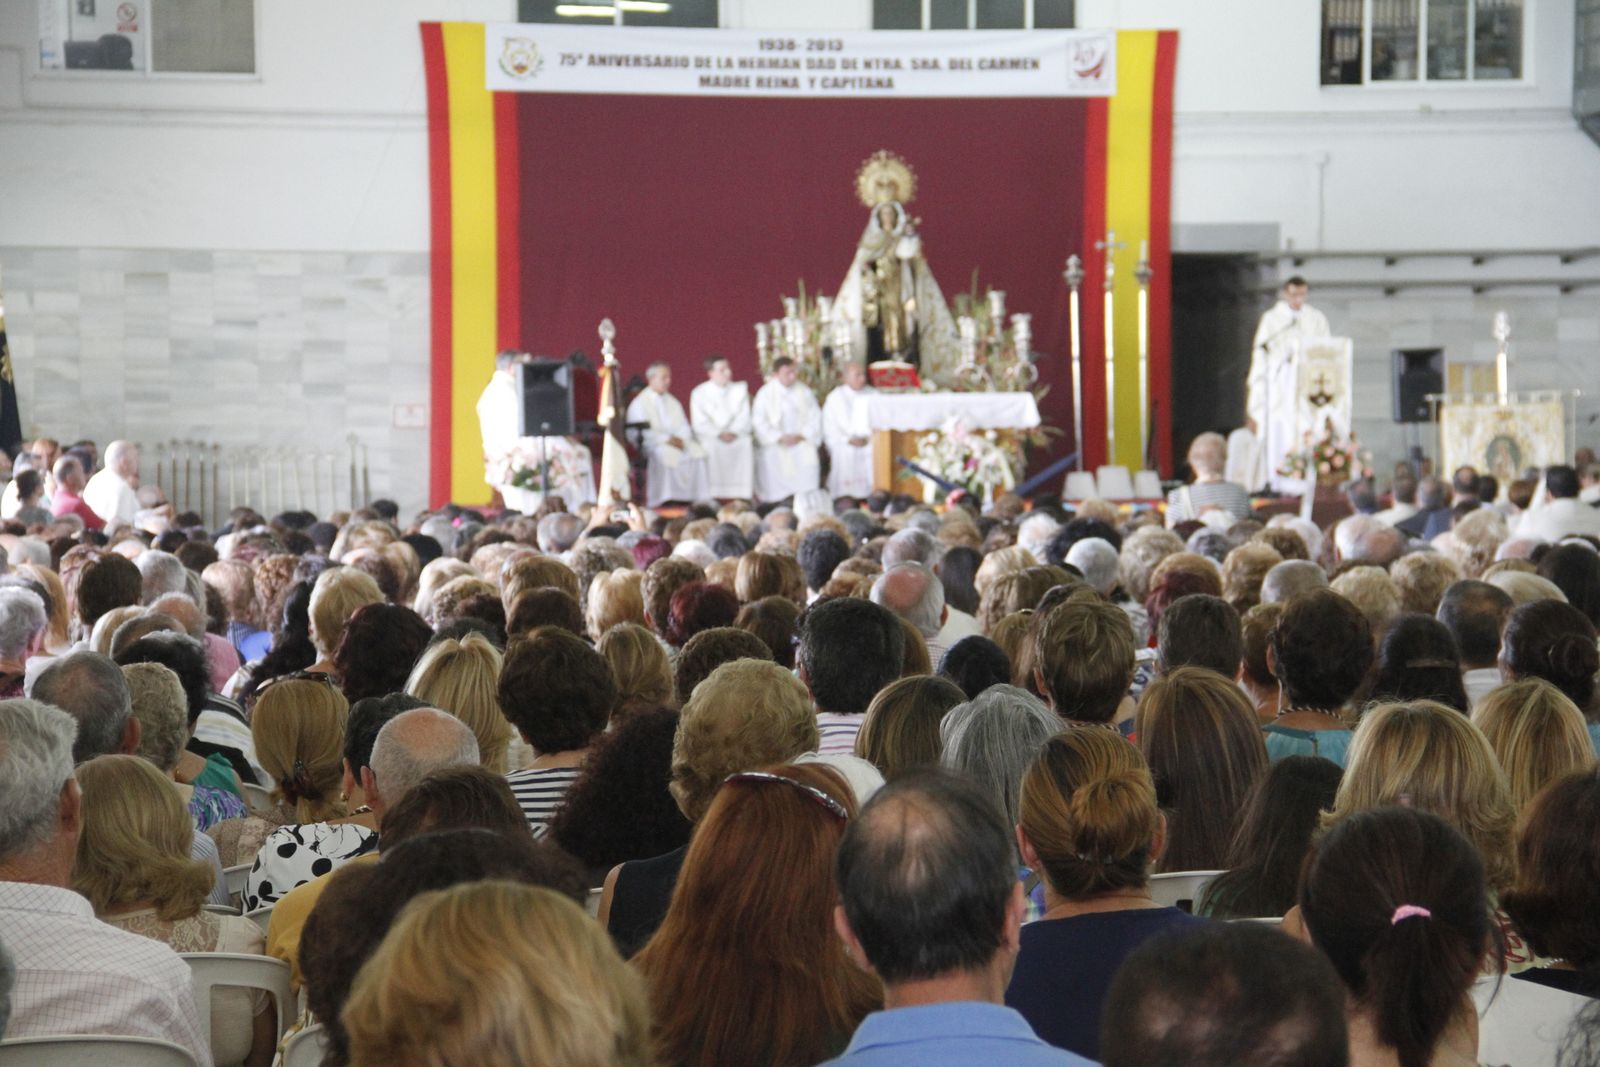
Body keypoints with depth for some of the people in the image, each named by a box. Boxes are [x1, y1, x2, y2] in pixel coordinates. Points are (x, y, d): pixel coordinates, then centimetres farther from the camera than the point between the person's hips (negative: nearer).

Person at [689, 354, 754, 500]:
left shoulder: (740, 389, 12)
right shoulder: (699, 393, 3)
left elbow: (744, 417, 4)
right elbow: (699, 424, -5)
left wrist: (733, 432, -16)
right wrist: (718, 434, -19)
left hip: (737, 436, 2)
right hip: (710, 436, -2)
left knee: (746, 444, -32)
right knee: (711, 447, -36)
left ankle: (741, 498, -32)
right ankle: (713, 498, -36)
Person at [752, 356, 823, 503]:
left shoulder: (804, 392, 5)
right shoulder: (765, 394, -4)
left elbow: (815, 417, 5)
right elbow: (758, 422, -7)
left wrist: (801, 436, -9)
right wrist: (780, 437, -14)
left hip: (801, 443, 2)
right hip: (774, 446, -2)